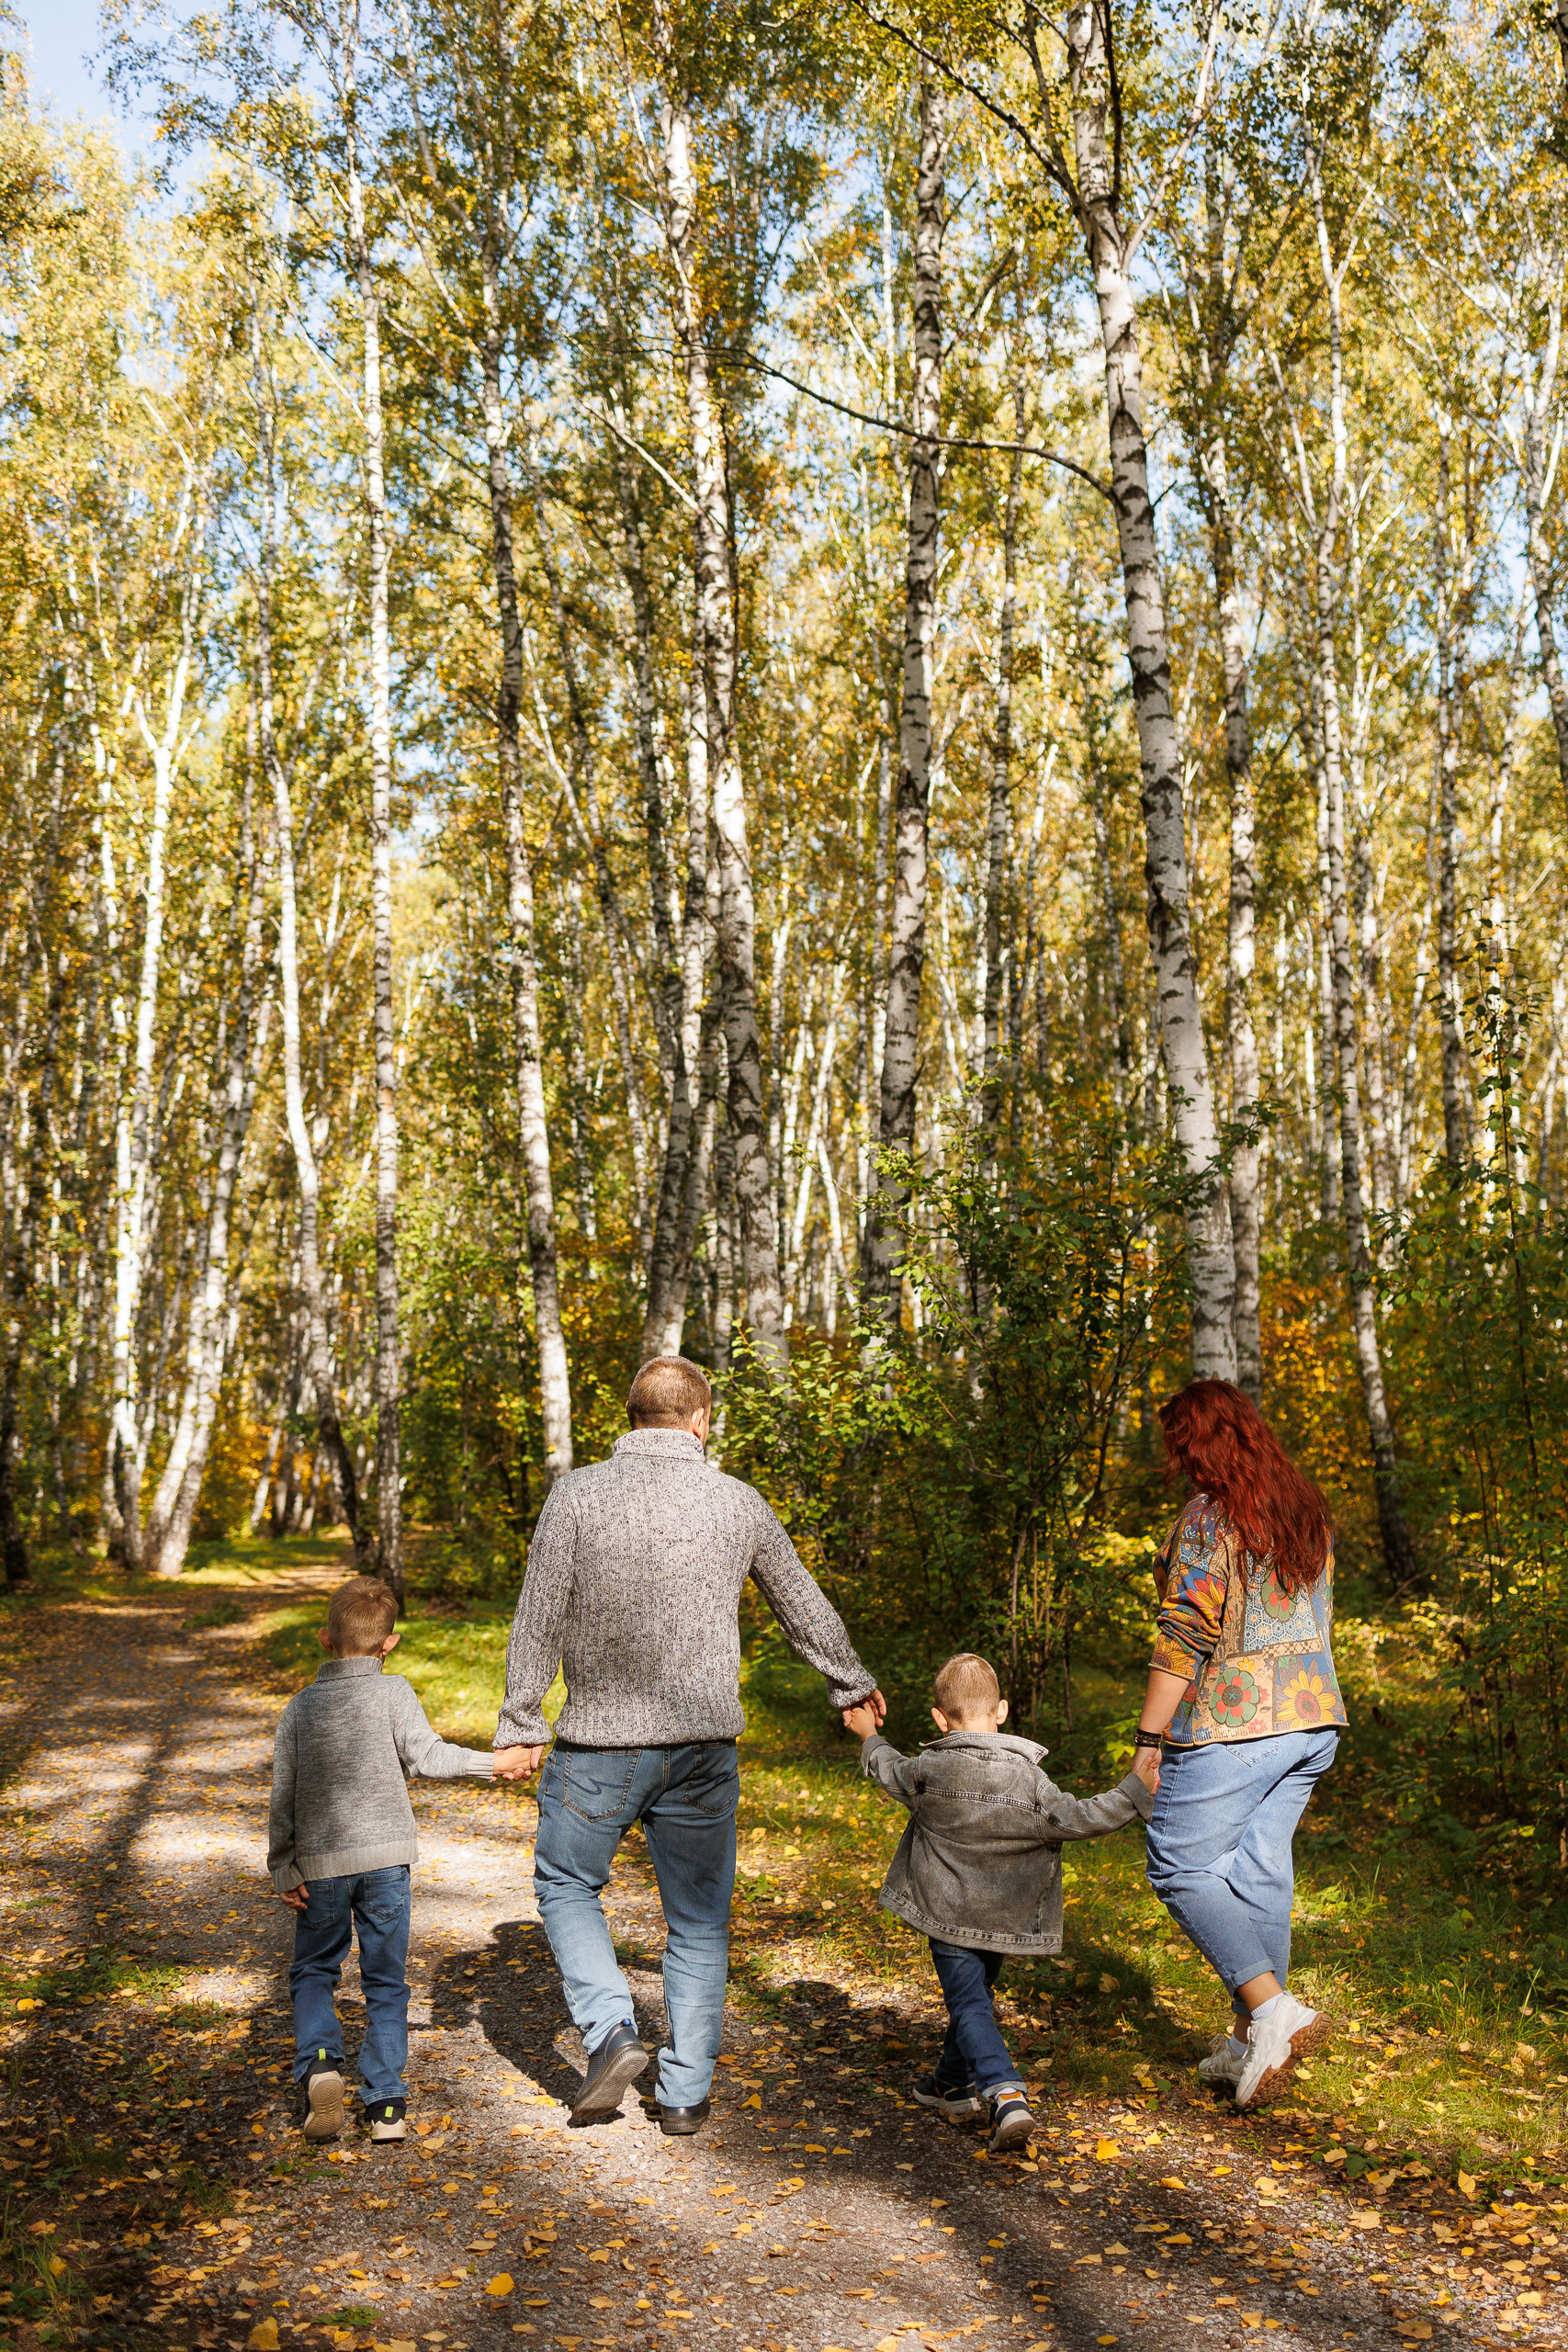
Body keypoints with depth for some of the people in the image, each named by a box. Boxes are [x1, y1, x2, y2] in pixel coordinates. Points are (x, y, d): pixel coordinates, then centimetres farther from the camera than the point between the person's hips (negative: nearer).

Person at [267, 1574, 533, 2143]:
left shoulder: (301, 1705, 4)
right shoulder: (392, 1692, -4)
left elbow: (284, 1794, 2)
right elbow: (427, 1756, -15)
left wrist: (282, 1870, 6)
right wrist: (492, 1762, -7)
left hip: (320, 1862, 1)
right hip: (386, 1854, -1)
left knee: (313, 1972, 18)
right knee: (386, 1980, 9)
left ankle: (318, 2060, -7)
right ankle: (385, 2104, 9)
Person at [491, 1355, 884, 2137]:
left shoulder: (578, 1494, -7)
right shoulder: (738, 1503, 1)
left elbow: (539, 1619, -7)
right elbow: (804, 1610, 13)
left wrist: (519, 1724, 2)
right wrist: (852, 1684, 28)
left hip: (599, 1739, -2)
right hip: (703, 1744, 2)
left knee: (567, 1883, 20)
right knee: (699, 1918, 15)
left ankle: (610, 2028, 3)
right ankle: (685, 2093, 19)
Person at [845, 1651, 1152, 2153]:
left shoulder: (928, 1771, -10)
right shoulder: (1028, 1777, -13)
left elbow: (888, 1770, 9)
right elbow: (1075, 1818, -14)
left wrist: (868, 1737, 30)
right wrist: (1134, 1793, -8)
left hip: (948, 1913, -2)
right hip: (1004, 1919, 2)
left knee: (969, 2005, -1)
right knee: (975, 1993, 22)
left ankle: (1006, 2097, -20)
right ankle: (953, 2082, 38)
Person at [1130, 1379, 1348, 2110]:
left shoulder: (1208, 1518, -14)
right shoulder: (1306, 1513, 12)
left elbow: (1184, 1636, -18)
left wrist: (1149, 1736, -14)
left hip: (1232, 1725, -8)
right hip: (1311, 1719, 8)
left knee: (1181, 1868, 2)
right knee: (1258, 1872, 14)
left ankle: (1274, 2010, -8)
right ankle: (1253, 2044, 20)